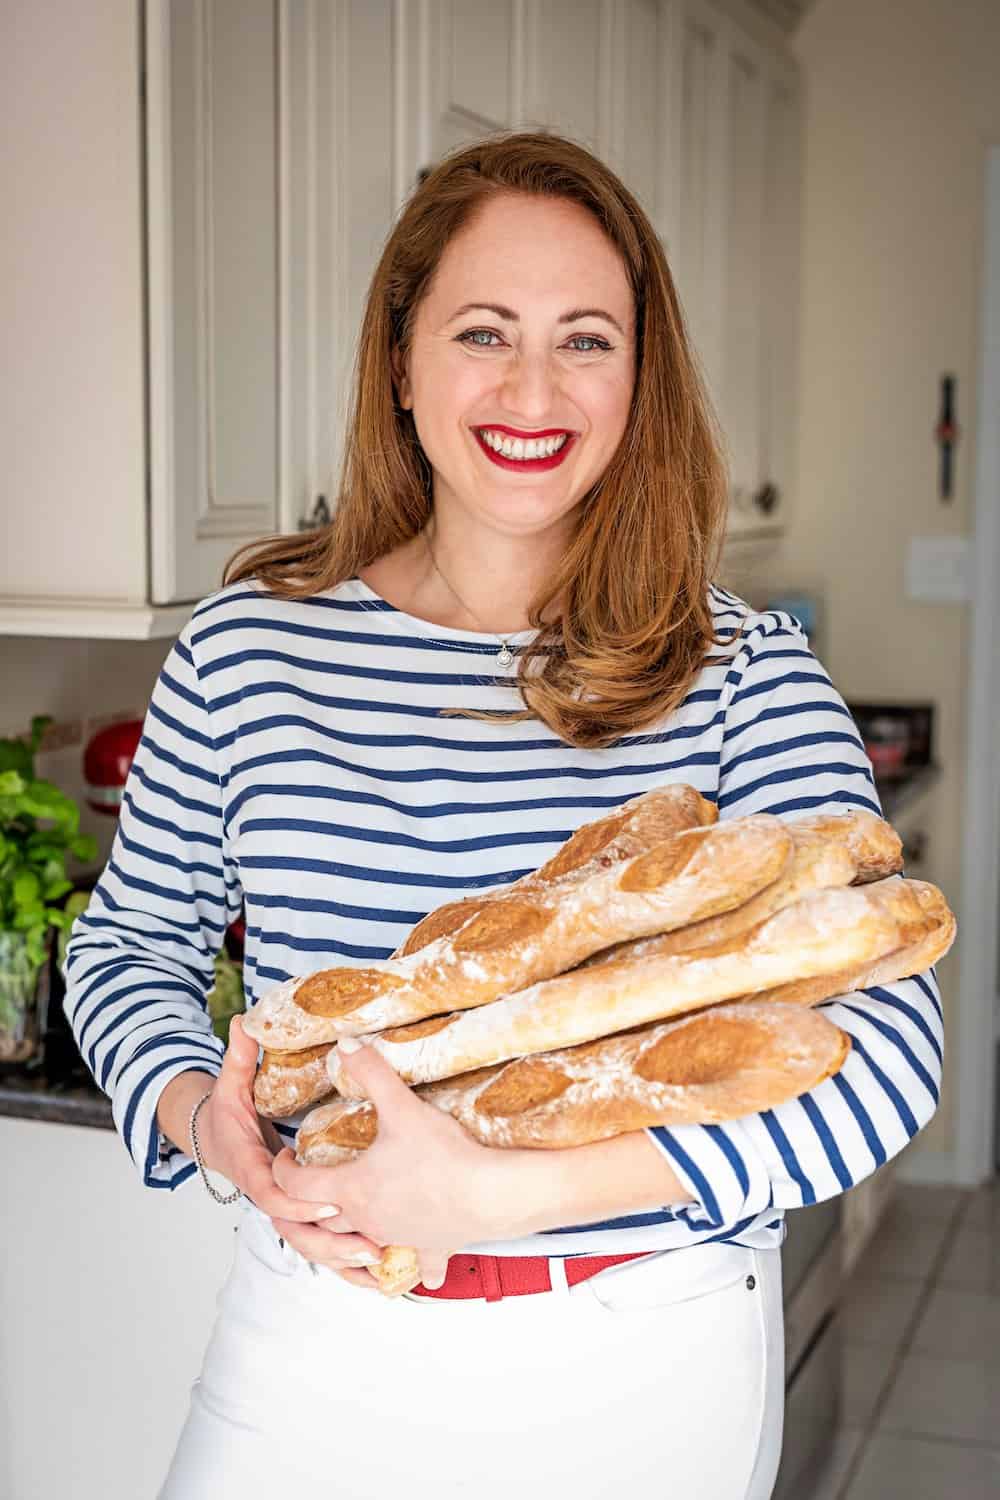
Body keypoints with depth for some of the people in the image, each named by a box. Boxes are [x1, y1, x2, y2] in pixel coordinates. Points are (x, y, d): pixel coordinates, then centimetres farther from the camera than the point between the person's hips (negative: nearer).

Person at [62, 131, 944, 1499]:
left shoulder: (742, 670, -10)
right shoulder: (251, 642, -4)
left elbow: (888, 1048, -19)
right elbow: (131, 940, 9)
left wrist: (499, 1191, -27)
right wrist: (198, 1111, -13)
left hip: (642, 1381, -1)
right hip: (314, 1355, 2)